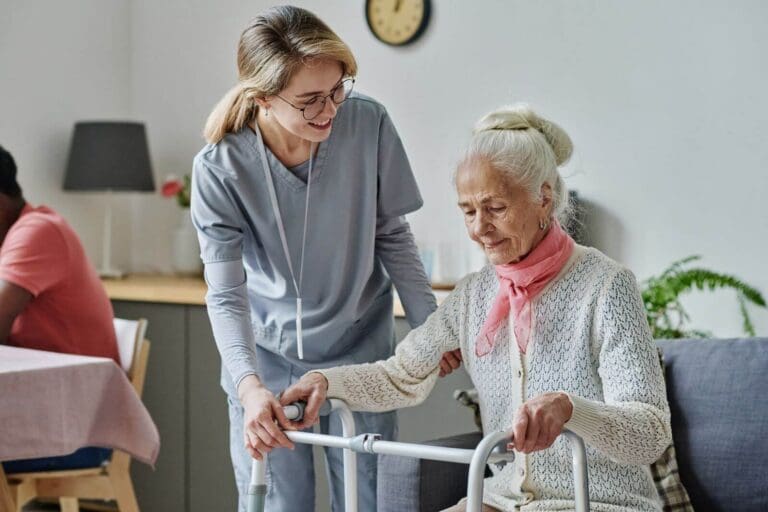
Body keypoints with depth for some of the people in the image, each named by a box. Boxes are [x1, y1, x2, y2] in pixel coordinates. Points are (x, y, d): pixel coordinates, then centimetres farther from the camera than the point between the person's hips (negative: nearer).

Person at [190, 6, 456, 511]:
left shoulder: (370, 125, -16)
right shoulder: (220, 168, -19)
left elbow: (392, 237, -1)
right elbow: (226, 294, -21)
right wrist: (249, 385, -35)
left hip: (360, 352, 1)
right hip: (267, 359, -1)